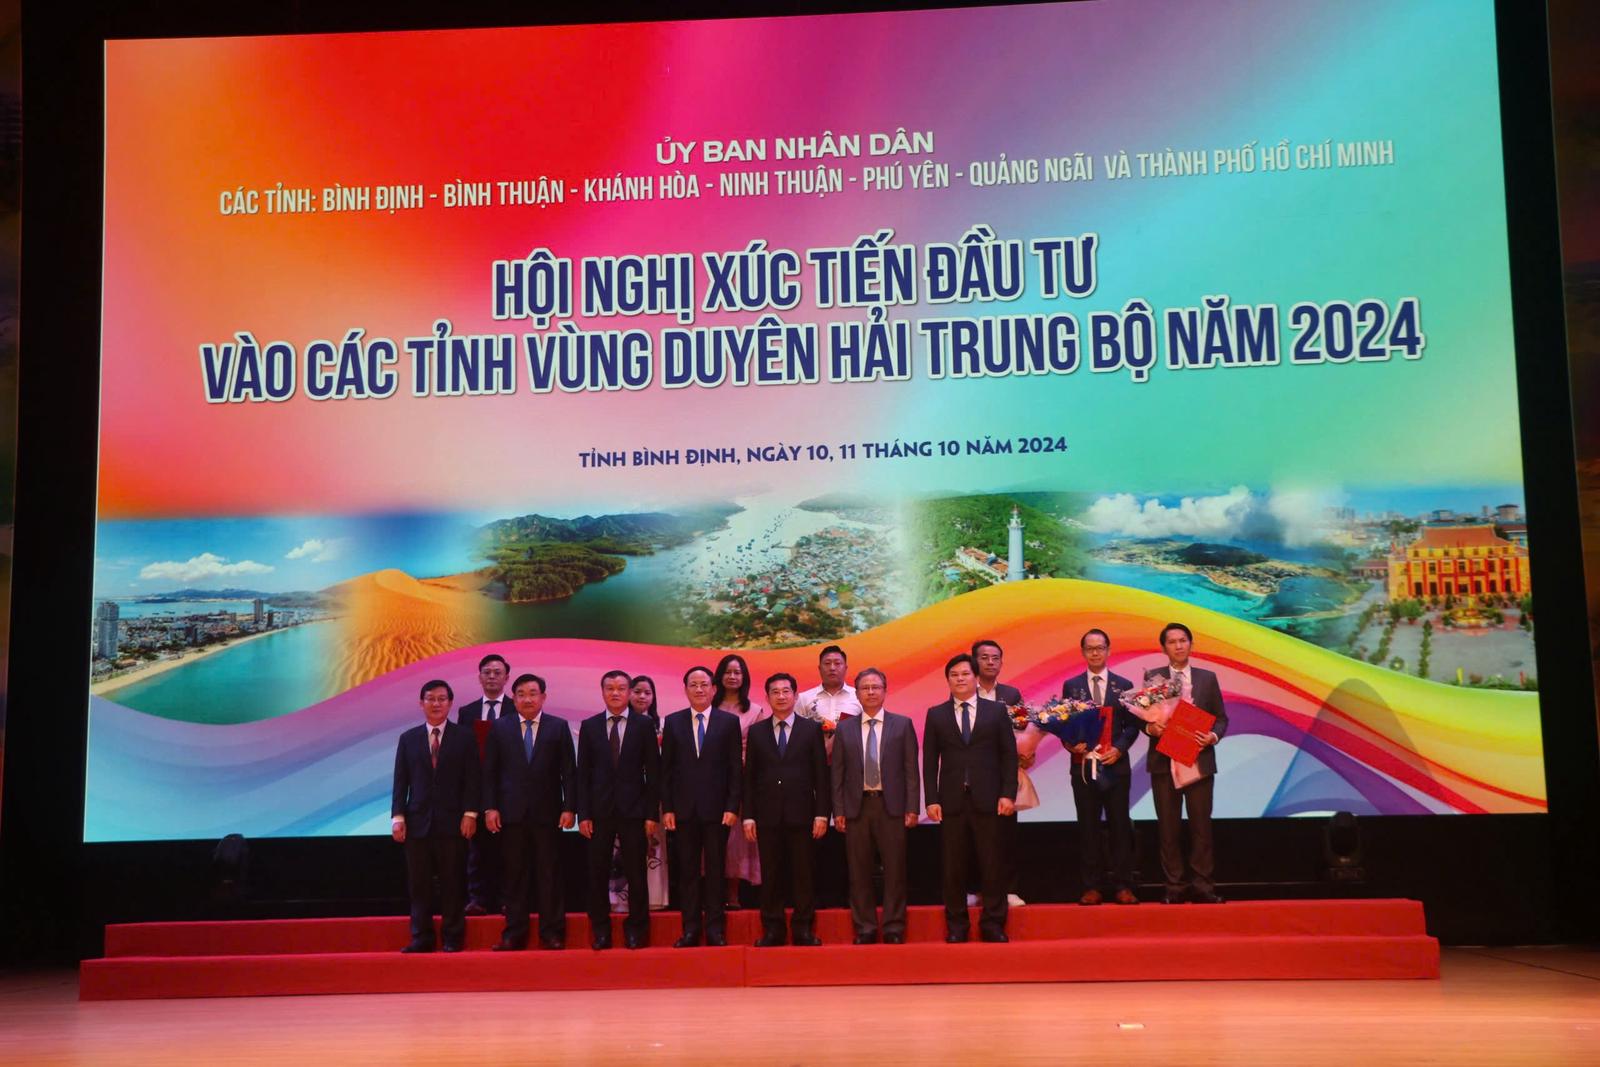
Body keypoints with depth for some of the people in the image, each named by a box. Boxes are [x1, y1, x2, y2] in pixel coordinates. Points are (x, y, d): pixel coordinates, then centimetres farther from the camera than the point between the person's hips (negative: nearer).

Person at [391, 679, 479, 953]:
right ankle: (421, 938, 8)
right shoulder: (408, 739, 10)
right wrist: (397, 817, -2)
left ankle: (453, 938, 9)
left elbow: (473, 779, 1)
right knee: (419, 885, 2)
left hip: (452, 822, -2)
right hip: (418, 822, 2)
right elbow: (400, 781, 7)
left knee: (452, 884, 2)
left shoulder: (465, 737, 5)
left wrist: (470, 814, -7)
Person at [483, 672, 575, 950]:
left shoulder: (559, 727, 4)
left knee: (549, 876, 3)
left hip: (547, 813, -1)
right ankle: (514, 933, 11)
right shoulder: (499, 727, 7)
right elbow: (489, 771, 5)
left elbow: (569, 771, 2)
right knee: (515, 876, 5)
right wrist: (489, 808, -3)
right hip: (511, 813, 1)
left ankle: (551, 933, 9)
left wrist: (569, 807, -4)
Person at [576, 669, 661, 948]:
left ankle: (636, 928, 14)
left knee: (635, 872, 2)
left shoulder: (645, 725, 2)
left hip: (633, 810, -1)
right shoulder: (589, 726, 6)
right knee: (598, 872, 4)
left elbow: (653, 772, 1)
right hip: (600, 810, 1)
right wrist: (583, 814, -2)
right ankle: (600, 928, 16)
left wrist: (652, 813, -4)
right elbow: (583, 773, 5)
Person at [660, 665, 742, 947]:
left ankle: (715, 929, 11)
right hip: (684, 808, 1)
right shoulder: (673, 722, 6)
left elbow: (735, 769, 1)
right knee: (687, 871, 5)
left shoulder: (729, 722, 2)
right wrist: (667, 808, -1)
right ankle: (690, 929, 11)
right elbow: (666, 769, 6)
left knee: (715, 871, 4)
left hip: (717, 808, -1)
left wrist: (732, 807, -6)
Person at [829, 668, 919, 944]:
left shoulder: (902, 725, 6)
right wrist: (838, 811, 1)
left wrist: (912, 808, -4)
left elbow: (911, 769, 3)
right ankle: (865, 929, 12)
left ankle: (894, 929, 8)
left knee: (895, 871, 0)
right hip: (857, 807, 1)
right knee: (859, 873, 4)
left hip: (891, 807, -1)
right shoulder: (845, 730, 10)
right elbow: (837, 774, 8)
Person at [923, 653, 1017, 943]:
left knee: (992, 864, 2)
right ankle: (956, 925, 13)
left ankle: (993, 924, 11)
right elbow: (930, 761, 6)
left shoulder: (997, 711, 7)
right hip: (952, 800, 1)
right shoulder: (936, 715, 8)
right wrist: (931, 800, -2)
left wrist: (1008, 794, -4)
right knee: (954, 865, 4)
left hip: (988, 799, 0)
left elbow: (1009, 755, 4)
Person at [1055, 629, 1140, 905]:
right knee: (1088, 827, 3)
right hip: (1083, 765, 0)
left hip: (1116, 766, 0)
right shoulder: (1071, 686, 8)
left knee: (1120, 826, 2)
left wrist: (1119, 749, -11)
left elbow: (1132, 725, 5)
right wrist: (1070, 744, -14)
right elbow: (1063, 722, 6)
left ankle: (1122, 886, 7)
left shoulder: (1124, 685, 7)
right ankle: (1091, 887, 8)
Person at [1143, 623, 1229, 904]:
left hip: (1200, 761, 1)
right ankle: (1174, 887, 9)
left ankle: (1202, 886, 8)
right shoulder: (1152, 677, 5)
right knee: (1168, 827, 3)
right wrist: (1150, 727, -16)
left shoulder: (1207, 678, 8)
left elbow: (1221, 717, 9)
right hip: (1164, 762, -1)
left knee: (1201, 825, 2)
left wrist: (1213, 736, -10)